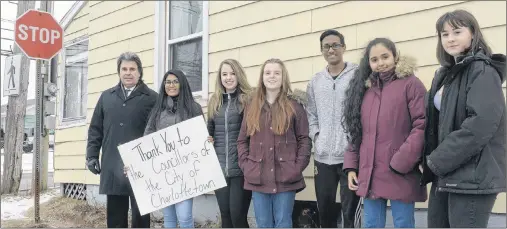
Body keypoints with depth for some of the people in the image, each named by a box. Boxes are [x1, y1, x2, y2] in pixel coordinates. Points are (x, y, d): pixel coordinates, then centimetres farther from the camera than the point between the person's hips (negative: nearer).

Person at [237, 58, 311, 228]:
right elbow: (242, 140, 11)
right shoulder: (252, 106, 10)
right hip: (258, 178, 3)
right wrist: (246, 166, -1)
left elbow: (304, 139, 0)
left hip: (285, 178, -3)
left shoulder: (294, 105, 2)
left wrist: (298, 167, -9)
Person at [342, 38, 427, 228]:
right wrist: (351, 166, 9)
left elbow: (421, 126, -11)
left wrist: (401, 162, -16)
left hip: (400, 174, -5)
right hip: (369, 174, 5)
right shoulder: (364, 88, 14)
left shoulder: (410, 83, -3)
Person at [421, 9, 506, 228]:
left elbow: (481, 124, -21)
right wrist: (429, 160, 4)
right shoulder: (445, 74, 16)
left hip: (473, 176, -8)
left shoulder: (483, 71, -9)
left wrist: (437, 161, -16)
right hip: (445, 175, 8)